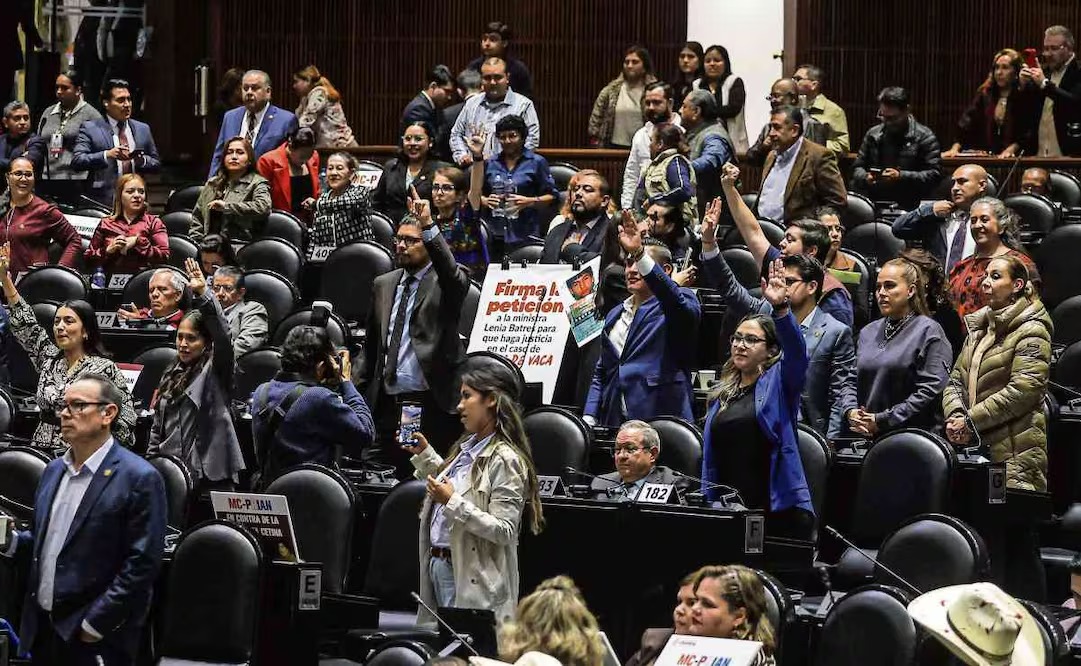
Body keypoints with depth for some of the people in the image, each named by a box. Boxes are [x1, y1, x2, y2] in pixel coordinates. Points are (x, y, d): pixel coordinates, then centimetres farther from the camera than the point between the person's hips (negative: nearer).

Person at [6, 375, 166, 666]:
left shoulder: (139, 478, -11)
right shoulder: (53, 470, 13)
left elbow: (142, 565, -15)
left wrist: (95, 625, -16)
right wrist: (12, 541, 0)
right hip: (42, 630, 7)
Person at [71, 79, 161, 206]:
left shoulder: (143, 129, 18)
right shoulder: (90, 128, 5)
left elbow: (156, 164, 20)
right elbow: (76, 162, -5)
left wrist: (143, 161, -3)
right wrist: (107, 155, -18)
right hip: (103, 201, -3)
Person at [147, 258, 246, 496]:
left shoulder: (214, 370, -1)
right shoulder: (171, 375, 18)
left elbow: (222, 334, -20)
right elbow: (158, 427, 23)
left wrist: (203, 294, -28)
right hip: (171, 472, 6)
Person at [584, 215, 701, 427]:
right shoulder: (614, 315, 23)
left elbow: (678, 303, -22)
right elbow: (601, 373, 25)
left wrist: (640, 254, -32)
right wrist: (589, 419, 9)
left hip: (661, 418, -5)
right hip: (614, 421, 5)